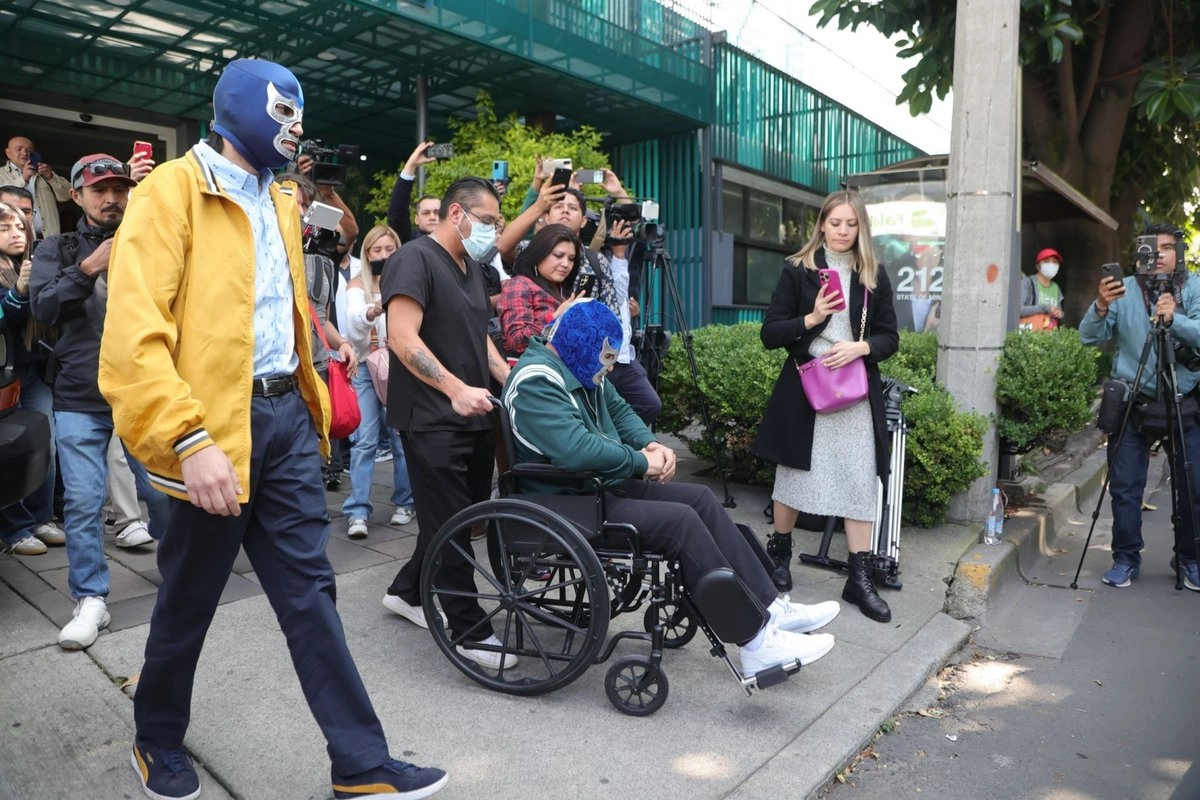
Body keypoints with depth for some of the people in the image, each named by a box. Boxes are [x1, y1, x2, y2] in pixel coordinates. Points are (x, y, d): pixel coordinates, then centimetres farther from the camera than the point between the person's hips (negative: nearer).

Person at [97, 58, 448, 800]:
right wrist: (189, 438, -25)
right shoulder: (172, 190, -7)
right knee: (189, 600, 11)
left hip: (287, 416, 6)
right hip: (217, 427, -6)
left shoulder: (279, 203, 17)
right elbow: (134, 332, -17)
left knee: (310, 592, 7)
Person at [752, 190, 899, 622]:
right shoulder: (797, 270, 1)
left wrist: (860, 347, -13)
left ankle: (860, 578, 7)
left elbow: (890, 337, 8)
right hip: (804, 387, -2)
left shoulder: (874, 275, 9)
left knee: (860, 481, 0)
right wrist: (811, 319, -18)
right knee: (793, 472, 8)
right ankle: (779, 551, 28)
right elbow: (770, 333, -3)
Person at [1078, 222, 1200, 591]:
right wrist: (1101, 307, -27)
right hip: (1133, 404, -1)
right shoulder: (1123, 290, 1)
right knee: (1124, 487, 2)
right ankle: (1126, 559, 16)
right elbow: (1089, 337, -9)